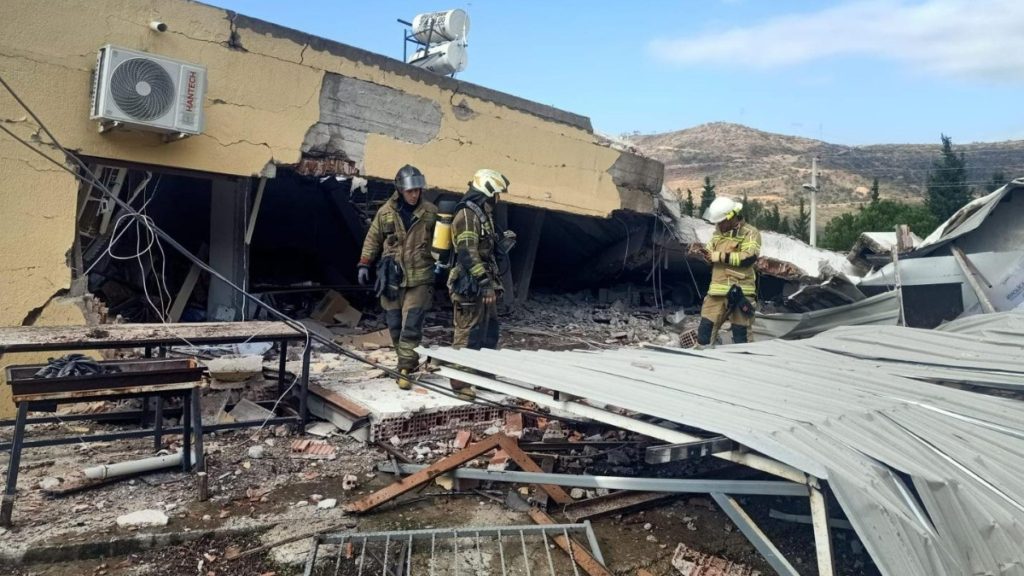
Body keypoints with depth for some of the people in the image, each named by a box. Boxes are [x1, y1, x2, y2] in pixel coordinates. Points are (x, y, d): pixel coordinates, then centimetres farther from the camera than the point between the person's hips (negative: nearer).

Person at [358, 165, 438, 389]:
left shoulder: (430, 211, -1)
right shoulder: (386, 212, 2)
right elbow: (372, 239, 11)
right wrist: (364, 264, 10)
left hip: (420, 277, -2)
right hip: (392, 276, 2)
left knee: (411, 325, -8)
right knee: (395, 325, 9)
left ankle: (404, 369, -3)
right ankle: (408, 360, 26)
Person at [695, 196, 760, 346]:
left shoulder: (750, 233, -5)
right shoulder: (718, 232, 15)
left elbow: (748, 258, -18)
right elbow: (710, 252, 22)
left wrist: (719, 256, -16)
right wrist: (700, 250, -3)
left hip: (740, 291, -5)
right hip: (717, 289, 5)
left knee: (741, 332, 2)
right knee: (705, 327, 4)